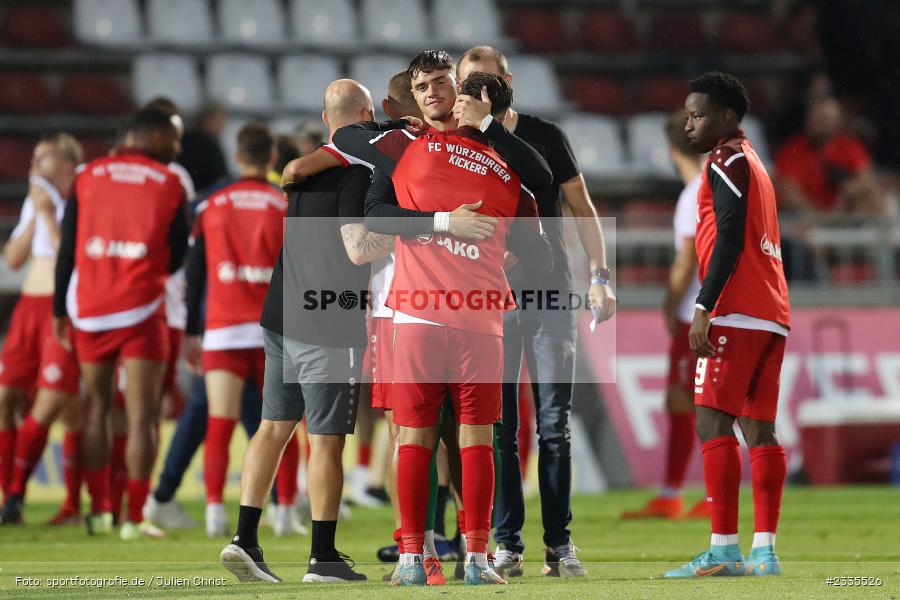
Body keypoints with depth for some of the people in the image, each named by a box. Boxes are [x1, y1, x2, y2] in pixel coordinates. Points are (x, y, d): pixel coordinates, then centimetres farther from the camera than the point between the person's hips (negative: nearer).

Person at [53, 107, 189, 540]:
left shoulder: (88, 176, 6)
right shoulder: (169, 184, 0)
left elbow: (67, 249, 4)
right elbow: (176, 258, 5)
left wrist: (60, 309, 11)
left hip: (89, 309, 3)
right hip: (141, 310, -3)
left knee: (97, 407, 16)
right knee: (142, 415, 0)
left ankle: (98, 509, 17)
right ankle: (135, 518, -5)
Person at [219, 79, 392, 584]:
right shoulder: (356, 174, -13)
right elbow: (358, 248, -21)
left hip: (282, 318, 7)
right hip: (330, 331, -7)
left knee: (275, 426, 10)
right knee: (327, 439, -2)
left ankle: (245, 539, 5)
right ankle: (324, 557, 0)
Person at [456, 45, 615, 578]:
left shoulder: (545, 137, 3)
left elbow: (581, 208, 8)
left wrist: (600, 276, 0)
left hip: (550, 294, -1)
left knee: (554, 423, -3)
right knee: (498, 425, -2)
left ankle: (559, 543, 1)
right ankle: (507, 543, 3)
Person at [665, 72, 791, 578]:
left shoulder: (727, 160, -5)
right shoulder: (754, 163, 23)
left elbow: (729, 239, -15)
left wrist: (704, 308, -18)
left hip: (737, 314, -9)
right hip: (772, 314, 9)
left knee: (713, 422, -10)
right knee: (759, 429, 6)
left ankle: (724, 550, -16)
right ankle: (765, 550, 3)